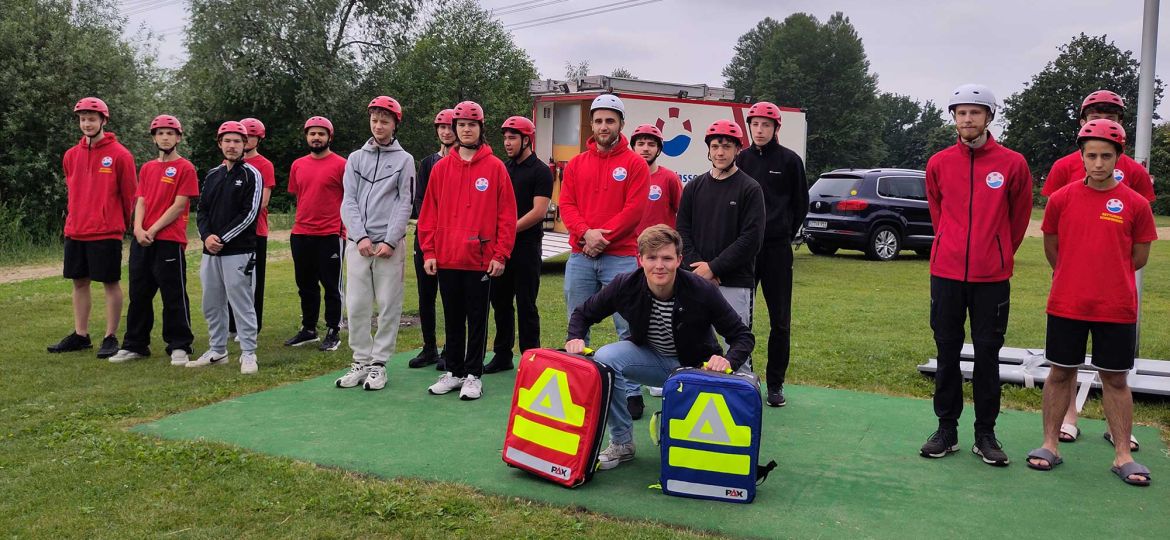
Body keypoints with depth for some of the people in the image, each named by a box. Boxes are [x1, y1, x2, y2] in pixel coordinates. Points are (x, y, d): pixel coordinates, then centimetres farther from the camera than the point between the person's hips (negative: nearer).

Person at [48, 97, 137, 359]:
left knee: (111, 282, 0)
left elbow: (129, 193, -3)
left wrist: (125, 224, 4)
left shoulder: (119, 155, -7)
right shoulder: (71, 155, 10)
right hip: (75, 231, 6)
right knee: (79, 281, 11)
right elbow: (72, 190, 21)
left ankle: (111, 337, 7)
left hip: (106, 232, -6)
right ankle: (80, 335, 21)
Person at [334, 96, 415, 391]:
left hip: (389, 244, -2)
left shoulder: (404, 160, 6)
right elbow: (348, 202, 6)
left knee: (388, 306, -1)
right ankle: (361, 361, 12)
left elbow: (404, 204, -1)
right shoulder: (356, 158, 14)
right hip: (357, 243, 3)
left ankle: (379, 363, 7)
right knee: (357, 305, 3)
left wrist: (390, 241, -12)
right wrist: (361, 237, -7)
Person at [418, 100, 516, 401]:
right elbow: (429, 213, 7)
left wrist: (500, 254, -8)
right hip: (446, 259, 3)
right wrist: (428, 251, 0)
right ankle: (454, 371, 24)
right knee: (452, 318, 13)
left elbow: (507, 215, -3)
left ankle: (473, 375, 15)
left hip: (481, 259, -3)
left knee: (477, 319, 5)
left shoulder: (495, 167, 0)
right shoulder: (441, 168, 8)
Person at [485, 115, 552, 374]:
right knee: (500, 302, 11)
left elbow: (539, 211, -14)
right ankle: (502, 355, 20)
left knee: (526, 305, -2)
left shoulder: (540, 171, -6)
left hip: (526, 246, -7)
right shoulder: (503, 169, 15)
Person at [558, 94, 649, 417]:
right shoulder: (576, 164, 13)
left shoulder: (635, 164, 2)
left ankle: (632, 393, 3)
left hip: (620, 257, -4)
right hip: (579, 257, 4)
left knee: (628, 329, -4)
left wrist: (604, 236, -14)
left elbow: (634, 209, -7)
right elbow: (566, 205, 5)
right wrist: (586, 233, -13)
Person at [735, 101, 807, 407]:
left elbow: (800, 203, 8)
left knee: (780, 319, 2)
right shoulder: (741, 160, 7)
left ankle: (775, 383, 11)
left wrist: (787, 235, 5)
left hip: (777, 248, -2)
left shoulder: (790, 160, 2)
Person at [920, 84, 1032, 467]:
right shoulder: (938, 164, 3)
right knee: (947, 353, 7)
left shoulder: (1013, 164, -2)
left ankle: (985, 434, 15)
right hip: (946, 273, 2)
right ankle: (946, 429, 17)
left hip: (992, 277, -1)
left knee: (987, 354, 5)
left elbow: (1019, 217, 8)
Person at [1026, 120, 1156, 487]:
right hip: (1066, 304, 1)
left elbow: (1139, 257, 7)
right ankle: (1050, 445, 19)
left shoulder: (1135, 204, -2)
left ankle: (1123, 455, 16)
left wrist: (1107, 276, 11)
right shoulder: (1061, 199, 0)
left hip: (1116, 308, 0)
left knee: (1115, 379, 8)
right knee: (1060, 373, 9)